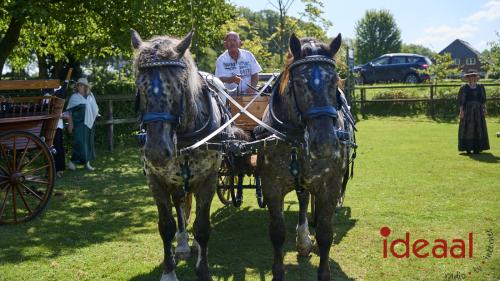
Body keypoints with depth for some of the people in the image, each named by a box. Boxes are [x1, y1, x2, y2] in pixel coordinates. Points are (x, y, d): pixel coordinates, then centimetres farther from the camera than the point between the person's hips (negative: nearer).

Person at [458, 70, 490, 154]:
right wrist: (461, 111, -11)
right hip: (468, 110, -3)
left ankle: (477, 148, 7)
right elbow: (461, 100, -4)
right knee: (468, 128, -3)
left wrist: (484, 108, -1)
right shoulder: (464, 88, 0)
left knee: (478, 128, 3)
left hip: (478, 110, 3)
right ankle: (468, 147, 0)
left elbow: (483, 99, 10)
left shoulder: (480, 87, 10)